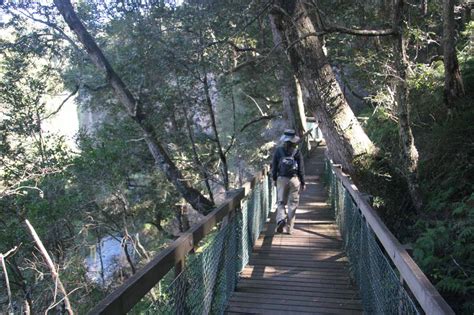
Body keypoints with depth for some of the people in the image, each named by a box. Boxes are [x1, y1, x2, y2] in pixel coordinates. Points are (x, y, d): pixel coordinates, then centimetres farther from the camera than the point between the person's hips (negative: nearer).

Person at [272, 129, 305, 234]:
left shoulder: (278, 151, -1)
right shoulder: (297, 152, -5)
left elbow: (274, 166, 3)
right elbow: (301, 169, -2)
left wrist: (274, 179, 15)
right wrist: (303, 182, 6)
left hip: (281, 179, 1)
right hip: (294, 179, -1)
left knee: (281, 202, 13)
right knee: (292, 204, 7)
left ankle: (281, 219, -13)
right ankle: (289, 228, 8)